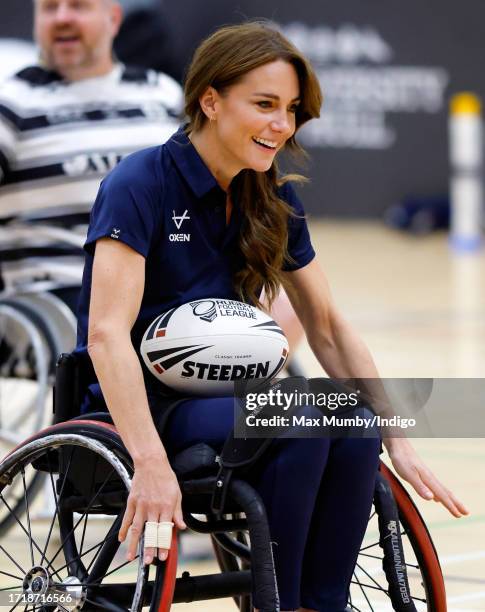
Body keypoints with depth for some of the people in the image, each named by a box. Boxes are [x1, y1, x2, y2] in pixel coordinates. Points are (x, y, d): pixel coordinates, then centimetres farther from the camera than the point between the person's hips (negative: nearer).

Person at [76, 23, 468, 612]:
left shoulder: (273, 201, 5)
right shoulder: (142, 183, -15)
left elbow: (329, 330, 10)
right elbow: (107, 331, -26)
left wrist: (397, 443, -1)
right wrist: (151, 463, -38)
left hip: (220, 398, 6)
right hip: (138, 405, -6)